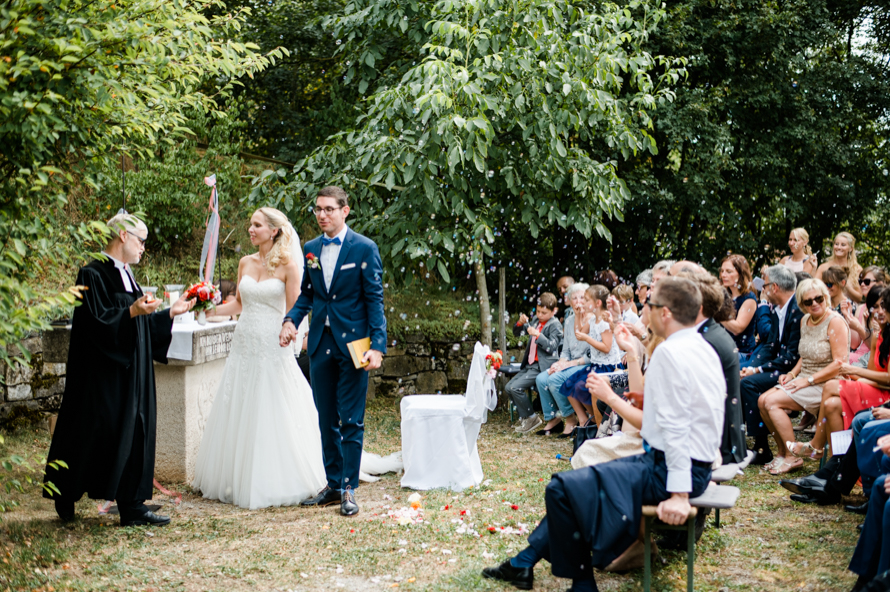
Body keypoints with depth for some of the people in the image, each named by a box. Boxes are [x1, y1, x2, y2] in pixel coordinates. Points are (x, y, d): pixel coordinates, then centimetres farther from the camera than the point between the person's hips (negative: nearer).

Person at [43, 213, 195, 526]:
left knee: (134, 432, 5)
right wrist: (132, 311, -31)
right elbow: (96, 322, -21)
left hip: (131, 371, 9)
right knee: (92, 432, -1)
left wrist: (172, 312, 17)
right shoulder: (93, 274, -12)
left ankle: (132, 506, 7)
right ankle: (66, 500, 16)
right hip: (102, 374, -9)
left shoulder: (125, 274, 15)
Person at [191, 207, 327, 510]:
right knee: (238, 414, 8)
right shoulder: (245, 263, 10)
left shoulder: (287, 265, -6)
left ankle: (275, 482, 11)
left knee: (272, 417, -2)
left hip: (272, 347, -5)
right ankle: (238, 478, 19)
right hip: (244, 345, 5)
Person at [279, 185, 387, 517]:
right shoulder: (311, 249, 10)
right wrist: (291, 320, -5)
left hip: (352, 344, -5)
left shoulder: (364, 248, -6)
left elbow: (375, 300, -7)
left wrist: (377, 346, -15)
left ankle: (349, 489, 8)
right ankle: (333, 485, 22)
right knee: (326, 420, 12)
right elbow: (306, 293, 15)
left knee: (351, 421, 0)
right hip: (320, 344, 5)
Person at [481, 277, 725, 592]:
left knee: (563, 488, -13)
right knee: (579, 481, 20)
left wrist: (679, 494, -27)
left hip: (668, 470, -11)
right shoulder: (703, 348, 12)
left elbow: (675, 426, -25)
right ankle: (524, 563, 26)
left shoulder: (670, 352, -19)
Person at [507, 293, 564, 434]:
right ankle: (524, 417, 15)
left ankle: (532, 418, -5)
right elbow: (517, 333, 19)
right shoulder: (535, 320, 13)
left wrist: (537, 335, -28)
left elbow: (552, 347, -18)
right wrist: (521, 323, -2)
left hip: (543, 367, -9)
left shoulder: (555, 325, -8)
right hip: (530, 365, 9)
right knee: (508, 387, 5)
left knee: (515, 387, -20)